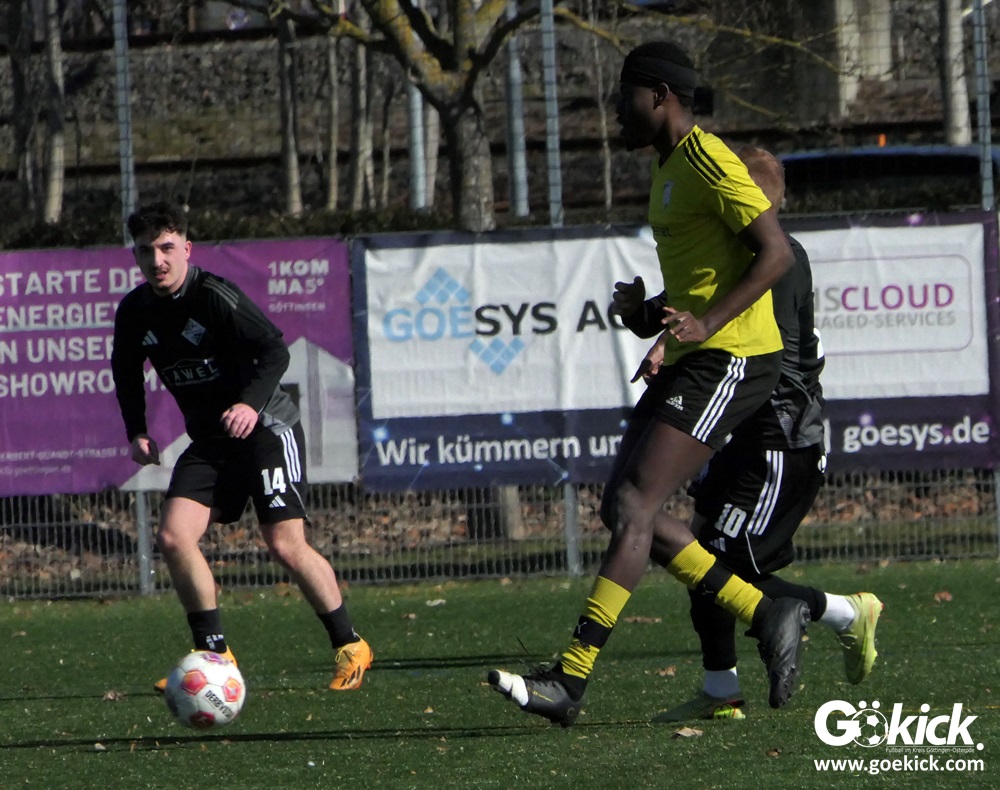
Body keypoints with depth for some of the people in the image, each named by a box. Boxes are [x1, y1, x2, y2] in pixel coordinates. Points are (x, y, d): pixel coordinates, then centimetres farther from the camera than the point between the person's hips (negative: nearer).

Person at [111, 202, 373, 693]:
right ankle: (213, 652, 0)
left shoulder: (214, 296, -19)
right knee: (173, 536, -11)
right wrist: (137, 432, 5)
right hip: (208, 440, 6)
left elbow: (275, 351, -20)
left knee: (286, 546, -13)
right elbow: (127, 373, 17)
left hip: (264, 427, -6)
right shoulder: (134, 312, 0)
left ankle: (349, 646, 4)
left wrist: (252, 403, -34)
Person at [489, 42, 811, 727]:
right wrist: (667, 337, 16)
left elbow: (776, 253, -19)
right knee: (624, 507, 4)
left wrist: (706, 324, -27)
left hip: (732, 359, -11)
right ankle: (769, 618, 9)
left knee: (633, 507, -15)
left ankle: (571, 681, -16)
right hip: (695, 361, 11)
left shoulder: (708, 161, -13)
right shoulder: (669, 169, 18)